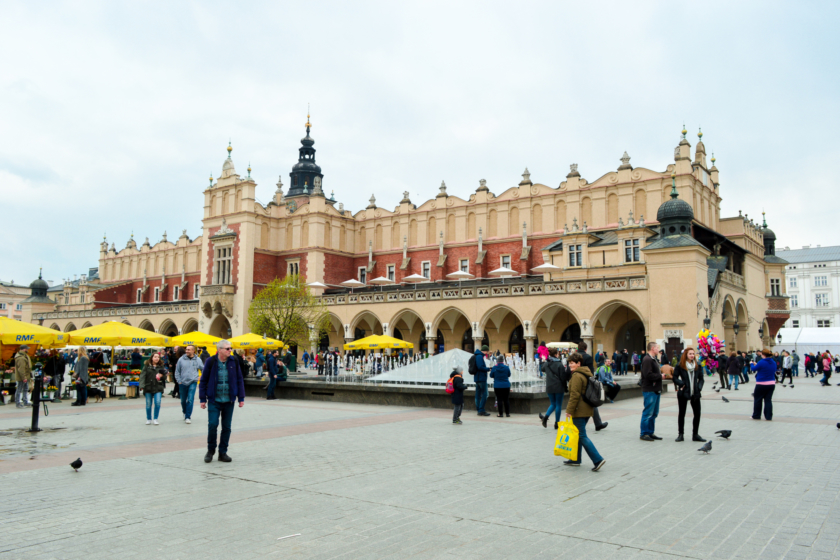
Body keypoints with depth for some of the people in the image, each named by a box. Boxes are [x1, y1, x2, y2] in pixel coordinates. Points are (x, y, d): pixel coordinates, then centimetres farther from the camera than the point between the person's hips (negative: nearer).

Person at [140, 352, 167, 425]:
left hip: (158, 388, 0)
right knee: (148, 404, 7)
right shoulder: (146, 366, 4)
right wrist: (142, 385, -14)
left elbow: (165, 377, 13)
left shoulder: (161, 367, 8)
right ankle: (148, 419, 23)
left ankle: (156, 419, 3)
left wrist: (162, 376, -11)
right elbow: (142, 376, -3)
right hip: (148, 388, 0)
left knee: (157, 403, -12)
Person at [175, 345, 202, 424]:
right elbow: (177, 371, 5)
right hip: (183, 383, 2)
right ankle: (185, 412, 40)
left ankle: (187, 417, -4)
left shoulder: (198, 360, -2)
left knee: (190, 400, -10)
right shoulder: (181, 359, -2)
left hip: (192, 382, -2)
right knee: (183, 400, 14)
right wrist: (179, 381, 1)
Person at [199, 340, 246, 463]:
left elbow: (239, 380, 6)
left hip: (229, 401, 2)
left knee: (226, 427, 6)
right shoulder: (211, 362, -5)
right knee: (212, 425, -6)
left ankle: (223, 452, 19)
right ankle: (211, 450, 17)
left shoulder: (234, 362, 1)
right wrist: (203, 399, -1)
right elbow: (203, 381, 0)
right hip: (214, 400, -2)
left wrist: (241, 398, 4)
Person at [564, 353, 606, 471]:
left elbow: (575, 395, -21)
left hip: (579, 411, -10)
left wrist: (569, 410, -16)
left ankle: (597, 459, -11)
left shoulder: (577, 376, -17)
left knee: (582, 436, -6)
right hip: (587, 409, 10)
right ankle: (575, 459, 23)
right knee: (579, 434, 16)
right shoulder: (587, 373, 14)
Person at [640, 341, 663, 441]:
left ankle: (650, 432, 23)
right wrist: (660, 376, -14)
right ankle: (644, 434, 2)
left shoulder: (654, 359, 18)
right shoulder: (647, 360, -16)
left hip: (655, 390, 10)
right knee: (648, 412, -5)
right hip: (649, 390, -10)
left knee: (654, 413, 14)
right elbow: (648, 375, -24)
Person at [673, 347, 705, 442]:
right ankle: (681, 434, 14)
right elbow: (675, 378, -2)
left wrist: (699, 388, -2)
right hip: (683, 393, -3)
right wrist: (682, 384, -16)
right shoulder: (680, 366, -4)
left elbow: (701, 378, 12)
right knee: (681, 413, 6)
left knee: (697, 413, 1)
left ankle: (695, 434, 14)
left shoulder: (698, 366, 7)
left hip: (695, 393, 3)